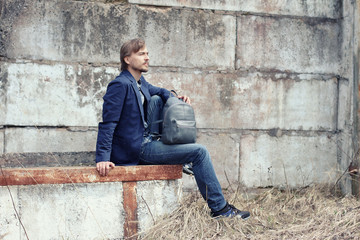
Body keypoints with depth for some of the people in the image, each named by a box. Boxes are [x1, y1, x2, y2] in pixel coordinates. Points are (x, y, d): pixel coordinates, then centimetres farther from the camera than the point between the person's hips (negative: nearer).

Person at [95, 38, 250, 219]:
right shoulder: (120, 85, -18)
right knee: (199, 152, -11)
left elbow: (159, 91, 30)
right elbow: (107, 123, -21)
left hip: (145, 141, 9)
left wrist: (176, 98, 7)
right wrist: (102, 158, -27)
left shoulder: (139, 82, 10)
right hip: (137, 149, -9)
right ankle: (219, 208, -5)